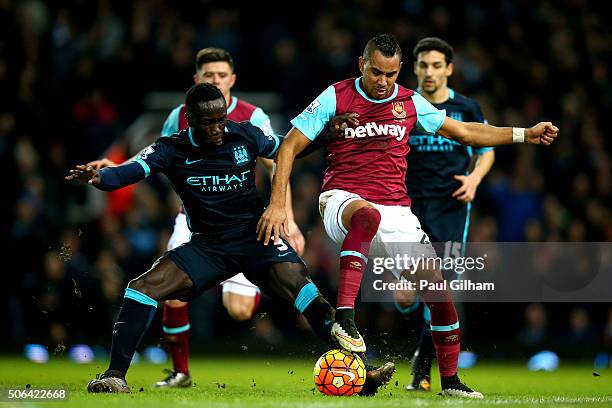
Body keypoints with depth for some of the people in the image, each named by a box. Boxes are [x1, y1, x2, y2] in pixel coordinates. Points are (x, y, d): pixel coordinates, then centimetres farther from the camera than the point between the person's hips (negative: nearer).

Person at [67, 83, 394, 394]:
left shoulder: (244, 135, -4)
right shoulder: (172, 150, -8)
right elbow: (130, 171, -23)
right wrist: (98, 177, -43)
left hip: (257, 238, -1)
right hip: (208, 247, 1)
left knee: (305, 294, -23)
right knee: (141, 288, -16)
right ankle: (115, 375, -9)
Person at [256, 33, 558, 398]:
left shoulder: (410, 102, 10)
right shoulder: (335, 97, -1)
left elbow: (464, 132, 21)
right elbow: (289, 148, 0)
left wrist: (525, 134, 15)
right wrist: (277, 204, -9)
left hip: (396, 210, 4)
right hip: (343, 199, -4)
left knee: (436, 285, -5)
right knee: (367, 215, -42)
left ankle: (450, 379, 12)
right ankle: (344, 317, -46)